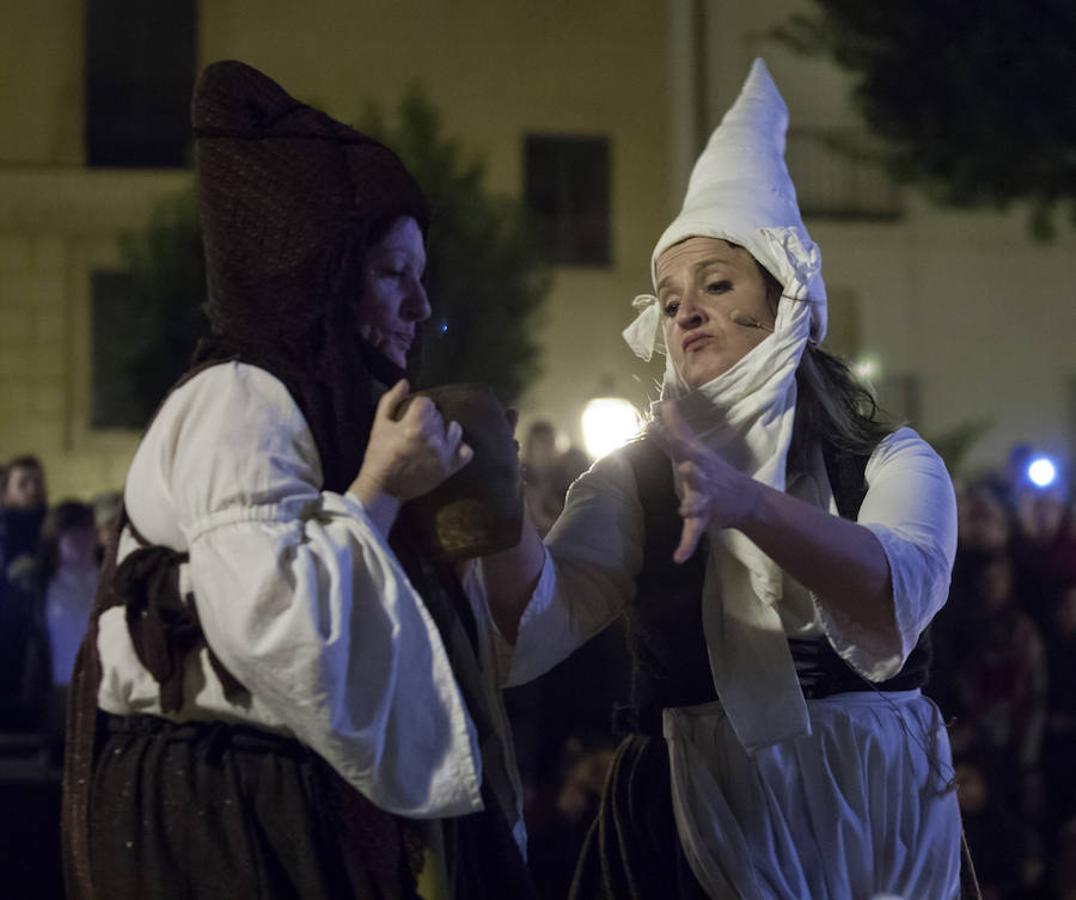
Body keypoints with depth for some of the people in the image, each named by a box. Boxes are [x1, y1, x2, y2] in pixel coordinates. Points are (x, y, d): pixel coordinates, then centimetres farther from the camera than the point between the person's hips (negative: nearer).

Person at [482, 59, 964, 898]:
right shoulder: (639, 475, 2)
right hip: (694, 829, 0)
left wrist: (747, 504, -39)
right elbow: (540, 621, -14)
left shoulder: (893, 463, 0)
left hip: (874, 825, 0)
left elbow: (901, 594, -23)